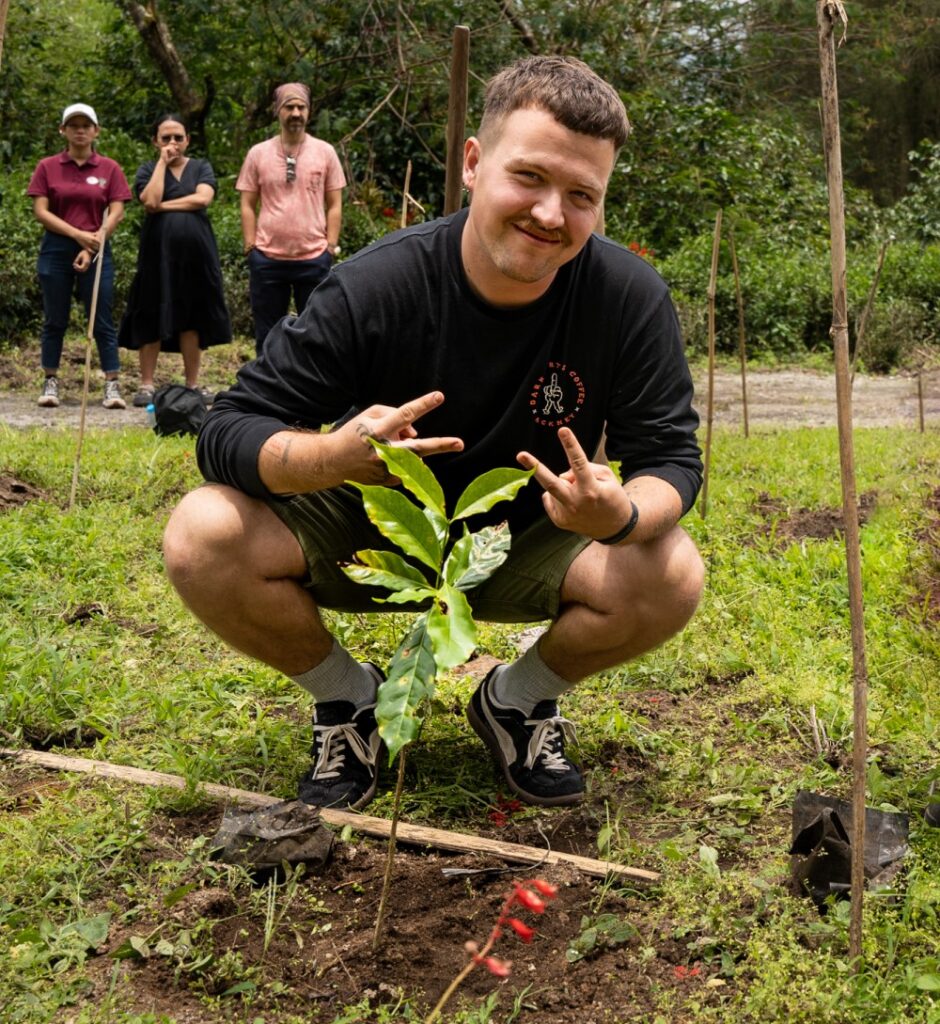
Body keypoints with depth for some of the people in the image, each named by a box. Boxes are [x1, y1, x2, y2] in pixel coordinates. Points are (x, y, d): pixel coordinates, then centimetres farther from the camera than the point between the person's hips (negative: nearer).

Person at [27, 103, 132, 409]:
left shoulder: (109, 168, 3)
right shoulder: (47, 167, 4)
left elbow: (116, 213, -2)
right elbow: (40, 211, -2)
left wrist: (91, 248, -12)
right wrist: (78, 234, -13)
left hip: (96, 251, 0)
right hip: (56, 250, 1)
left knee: (102, 321, -1)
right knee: (54, 320, 6)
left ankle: (112, 385, 0)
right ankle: (50, 383, 13)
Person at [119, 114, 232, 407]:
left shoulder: (201, 168, 12)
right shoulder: (148, 169, 9)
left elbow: (202, 198, -8)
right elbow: (150, 201, -11)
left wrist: (163, 206, -8)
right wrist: (162, 162, -4)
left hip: (195, 251, 1)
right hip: (158, 251, -1)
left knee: (192, 319, 4)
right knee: (153, 318, -1)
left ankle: (192, 385, 9)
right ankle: (147, 385, 3)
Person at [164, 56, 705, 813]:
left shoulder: (629, 296, -20)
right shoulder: (375, 286, -24)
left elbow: (671, 456, -15)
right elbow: (229, 431, -23)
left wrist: (623, 515, -41)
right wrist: (336, 456, -46)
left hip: (528, 543, 1)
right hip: (371, 532, -1)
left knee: (671, 577, -28)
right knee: (203, 539, -27)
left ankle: (520, 700, 5)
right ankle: (347, 697, 3)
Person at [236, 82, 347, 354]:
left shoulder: (325, 152, 3)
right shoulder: (258, 154, 4)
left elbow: (334, 205, 5)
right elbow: (248, 206, 5)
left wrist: (331, 248, -2)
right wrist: (250, 249, -2)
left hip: (314, 258, 0)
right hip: (267, 258, 1)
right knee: (267, 336, 9)